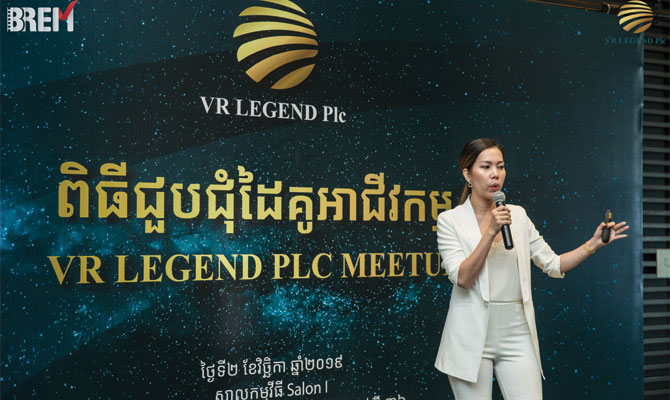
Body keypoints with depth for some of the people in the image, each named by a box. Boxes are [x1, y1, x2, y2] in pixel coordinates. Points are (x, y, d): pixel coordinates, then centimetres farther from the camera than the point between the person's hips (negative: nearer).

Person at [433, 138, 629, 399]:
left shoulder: (518, 215, 10)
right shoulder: (450, 220, -2)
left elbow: (553, 265, 13)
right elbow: (462, 279, -12)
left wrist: (594, 243, 3)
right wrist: (490, 232, -18)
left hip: (517, 334, 3)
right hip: (472, 335, -3)